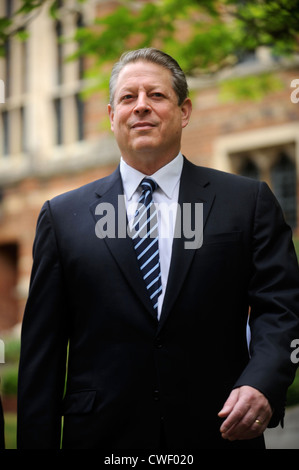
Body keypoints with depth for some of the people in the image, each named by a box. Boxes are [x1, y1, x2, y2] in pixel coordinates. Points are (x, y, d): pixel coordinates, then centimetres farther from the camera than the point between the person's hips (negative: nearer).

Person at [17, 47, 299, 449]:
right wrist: (35, 443, -4)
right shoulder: (63, 217, 6)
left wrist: (261, 386, -22)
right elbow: (42, 350, 3)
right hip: (103, 434, 1)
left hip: (218, 432, 0)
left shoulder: (250, 202, 4)